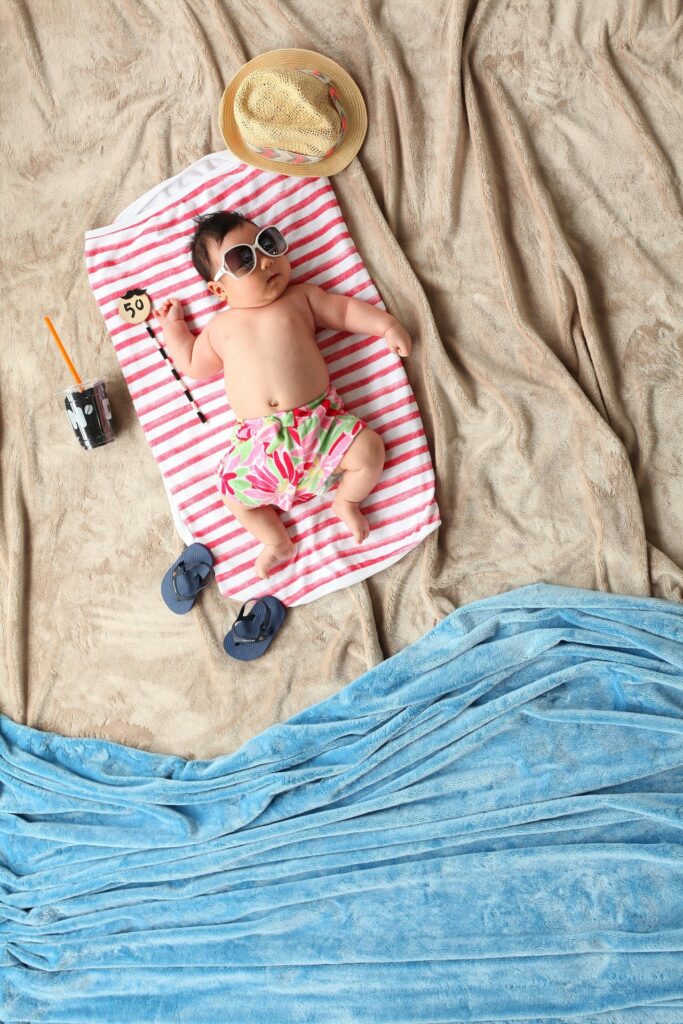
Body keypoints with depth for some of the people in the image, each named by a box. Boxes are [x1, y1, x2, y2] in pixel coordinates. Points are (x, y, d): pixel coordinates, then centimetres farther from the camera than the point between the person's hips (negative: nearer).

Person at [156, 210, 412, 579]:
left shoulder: (300, 297, 11)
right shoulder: (221, 326, 14)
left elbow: (344, 309, 15)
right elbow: (194, 365, 24)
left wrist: (386, 324, 5)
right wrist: (172, 326, 27)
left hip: (318, 419, -1)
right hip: (258, 438, 1)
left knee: (369, 450, -15)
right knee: (235, 494, -6)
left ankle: (346, 501, 15)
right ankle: (278, 543, 19)